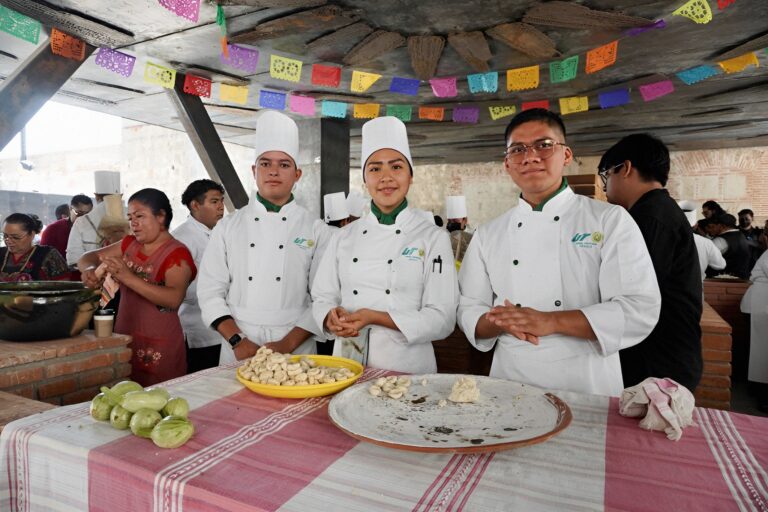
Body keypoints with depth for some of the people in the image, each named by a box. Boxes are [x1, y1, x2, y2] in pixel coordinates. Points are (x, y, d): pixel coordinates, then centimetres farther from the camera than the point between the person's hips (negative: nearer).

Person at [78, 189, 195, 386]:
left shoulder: (177, 253, -12)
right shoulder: (130, 244, 10)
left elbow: (174, 299, -26)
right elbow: (89, 257, 14)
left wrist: (128, 277, -31)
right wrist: (91, 270, -10)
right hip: (124, 339, 6)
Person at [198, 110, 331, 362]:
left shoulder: (316, 230, -2)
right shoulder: (228, 227, 3)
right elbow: (211, 292, 0)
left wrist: (287, 344, -14)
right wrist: (237, 341, -11)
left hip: (296, 351, -1)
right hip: (238, 351, 1)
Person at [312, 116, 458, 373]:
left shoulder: (433, 237, -7)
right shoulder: (344, 237, 4)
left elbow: (442, 319, -11)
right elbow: (322, 298, 8)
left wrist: (375, 317, -21)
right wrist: (332, 317, -15)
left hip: (406, 367, -2)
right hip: (346, 364, 3)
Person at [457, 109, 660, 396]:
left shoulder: (611, 220, -5)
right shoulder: (488, 235, 4)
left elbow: (640, 310, -13)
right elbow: (469, 311, 5)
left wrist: (551, 322, -23)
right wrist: (502, 322, -17)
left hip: (587, 386, -2)